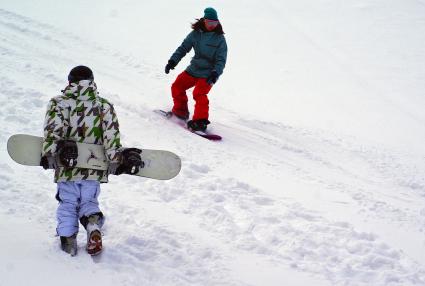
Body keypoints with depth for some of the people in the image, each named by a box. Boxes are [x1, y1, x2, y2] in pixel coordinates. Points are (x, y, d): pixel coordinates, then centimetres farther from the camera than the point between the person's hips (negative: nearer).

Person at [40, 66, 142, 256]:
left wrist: (49, 154, -11)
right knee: (89, 202, 16)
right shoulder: (105, 106, 4)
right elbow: (111, 137, -5)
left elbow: (52, 132, -12)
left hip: (67, 167, -1)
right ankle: (93, 225, -12)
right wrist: (117, 159, -5)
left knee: (67, 204, 15)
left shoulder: (58, 104, 0)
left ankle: (68, 239, 6)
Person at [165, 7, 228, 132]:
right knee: (177, 87, 9)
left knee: (199, 94, -24)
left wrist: (215, 73, -27)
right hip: (193, 70, 6)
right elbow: (183, 48, 7)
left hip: (207, 73, -6)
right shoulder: (196, 34, 1)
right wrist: (173, 61, -5)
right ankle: (180, 111, 28)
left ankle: (200, 121, -22)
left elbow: (221, 60, -11)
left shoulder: (219, 39, -9)